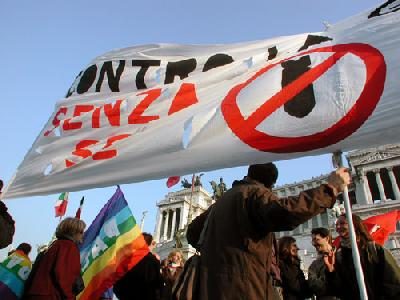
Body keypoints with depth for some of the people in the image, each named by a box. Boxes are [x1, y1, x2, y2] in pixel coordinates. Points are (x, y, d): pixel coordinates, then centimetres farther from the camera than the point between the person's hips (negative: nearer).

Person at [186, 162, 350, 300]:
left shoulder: (223, 198, 19)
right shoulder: (256, 192, -5)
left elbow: (193, 231, 24)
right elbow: (284, 212, -27)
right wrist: (331, 187, -19)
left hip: (213, 283, 8)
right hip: (242, 285, -8)